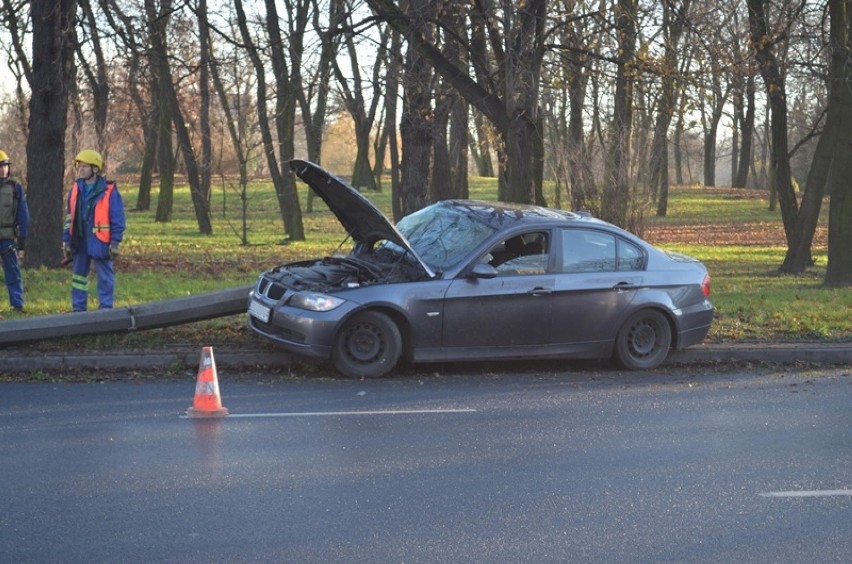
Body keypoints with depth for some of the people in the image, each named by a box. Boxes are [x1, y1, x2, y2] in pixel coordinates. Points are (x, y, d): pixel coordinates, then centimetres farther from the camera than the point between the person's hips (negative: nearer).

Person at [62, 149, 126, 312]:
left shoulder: (109, 191, -9)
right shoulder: (75, 190, 8)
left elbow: (118, 219, -7)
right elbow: (70, 218, 14)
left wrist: (115, 242, -11)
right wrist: (66, 241, 11)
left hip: (100, 242, -6)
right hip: (79, 241, 6)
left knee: (105, 277, 2)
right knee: (78, 275, 11)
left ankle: (105, 309, 9)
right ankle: (78, 309, 20)